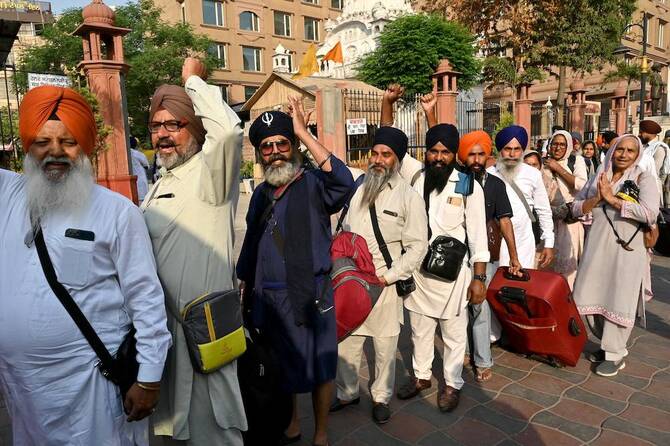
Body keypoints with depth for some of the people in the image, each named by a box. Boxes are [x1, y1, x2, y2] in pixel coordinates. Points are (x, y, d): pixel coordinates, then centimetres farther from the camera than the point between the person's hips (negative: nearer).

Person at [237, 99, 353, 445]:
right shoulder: (261, 193, 8)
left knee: (318, 366, 11)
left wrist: (304, 133, -29)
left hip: (310, 295, -6)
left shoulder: (313, 185, -11)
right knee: (280, 366, 20)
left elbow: (343, 182, -34)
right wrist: (244, 286, 17)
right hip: (267, 297, 6)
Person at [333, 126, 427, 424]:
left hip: (385, 285, -4)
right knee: (346, 342, 10)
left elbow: (418, 246, -7)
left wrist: (387, 277, -13)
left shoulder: (409, 196, -5)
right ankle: (347, 393, 32)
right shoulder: (359, 191, 10)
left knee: (385, 346, 8)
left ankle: (381, 397, 30)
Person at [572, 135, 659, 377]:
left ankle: (615, 354, 17)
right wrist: (596, 199, -10)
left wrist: (612, 198, -15)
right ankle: (608, 344, 31)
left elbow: (650, 213, -17)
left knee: (618, 300, 1)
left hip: (626, 247, -4)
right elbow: (576, 208, 8)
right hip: (597, 245, 5)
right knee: (593, 297, 10)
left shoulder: (643, 177, -2)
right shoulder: (599, 177, 10)